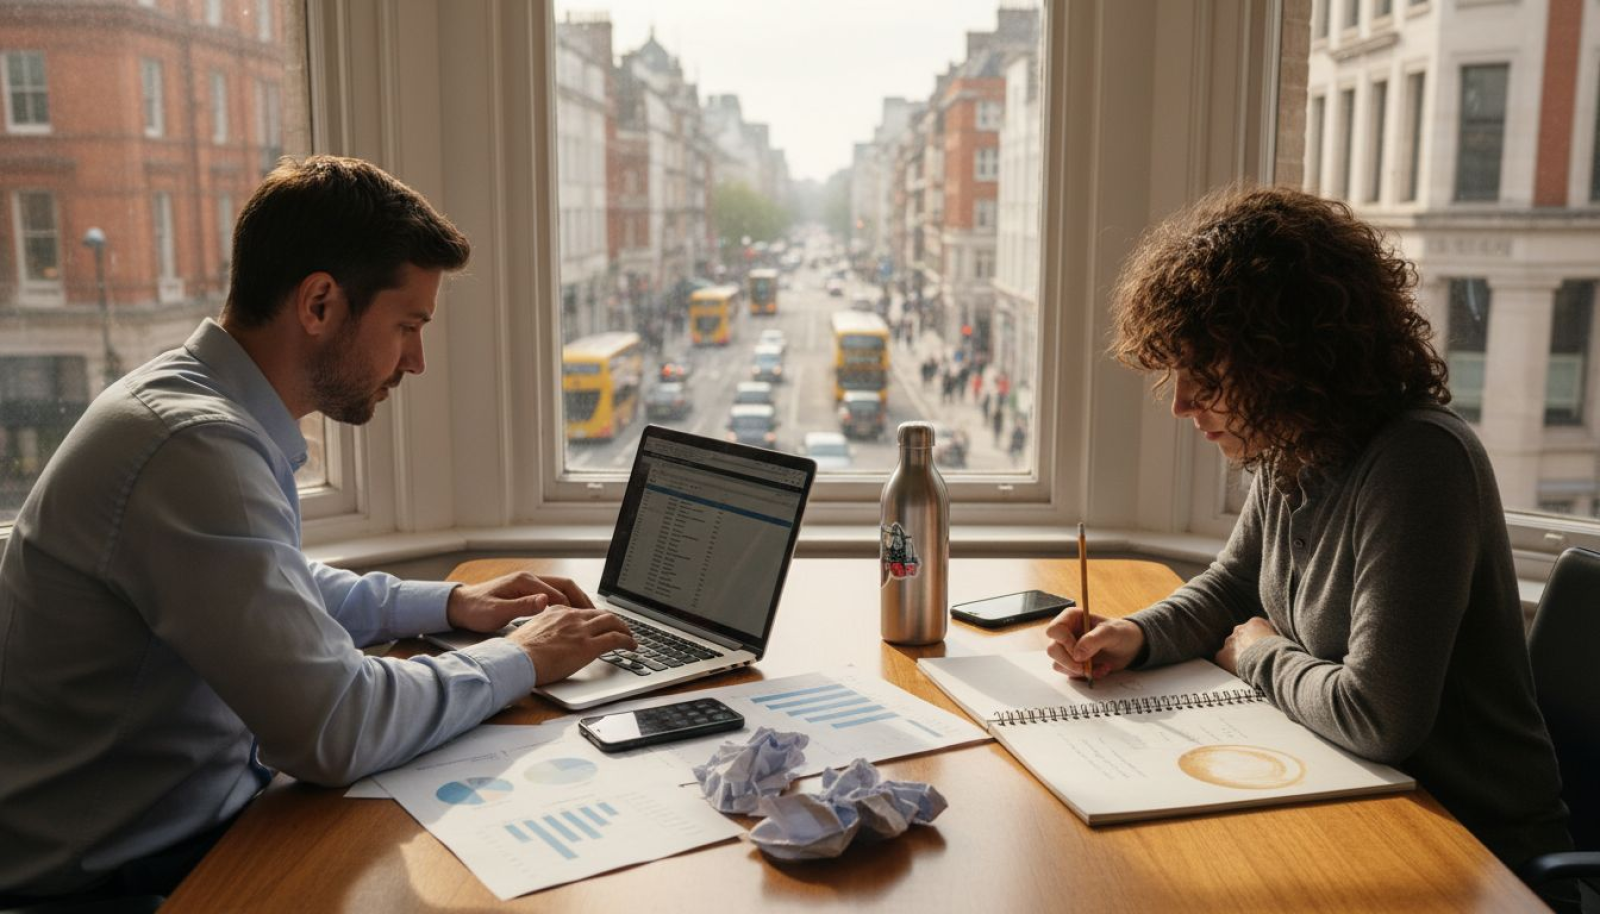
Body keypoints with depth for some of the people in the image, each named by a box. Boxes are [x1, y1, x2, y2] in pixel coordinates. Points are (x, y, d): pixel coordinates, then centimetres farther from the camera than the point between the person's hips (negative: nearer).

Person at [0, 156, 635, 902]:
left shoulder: (207, 404, 4)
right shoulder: (193, 447, -27)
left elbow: (282, 594, 21)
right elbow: (335, 728, -30)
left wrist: (451, 604, 9)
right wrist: (518, 660, -15)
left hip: (192, 813, 9)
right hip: (116, 871, -9)